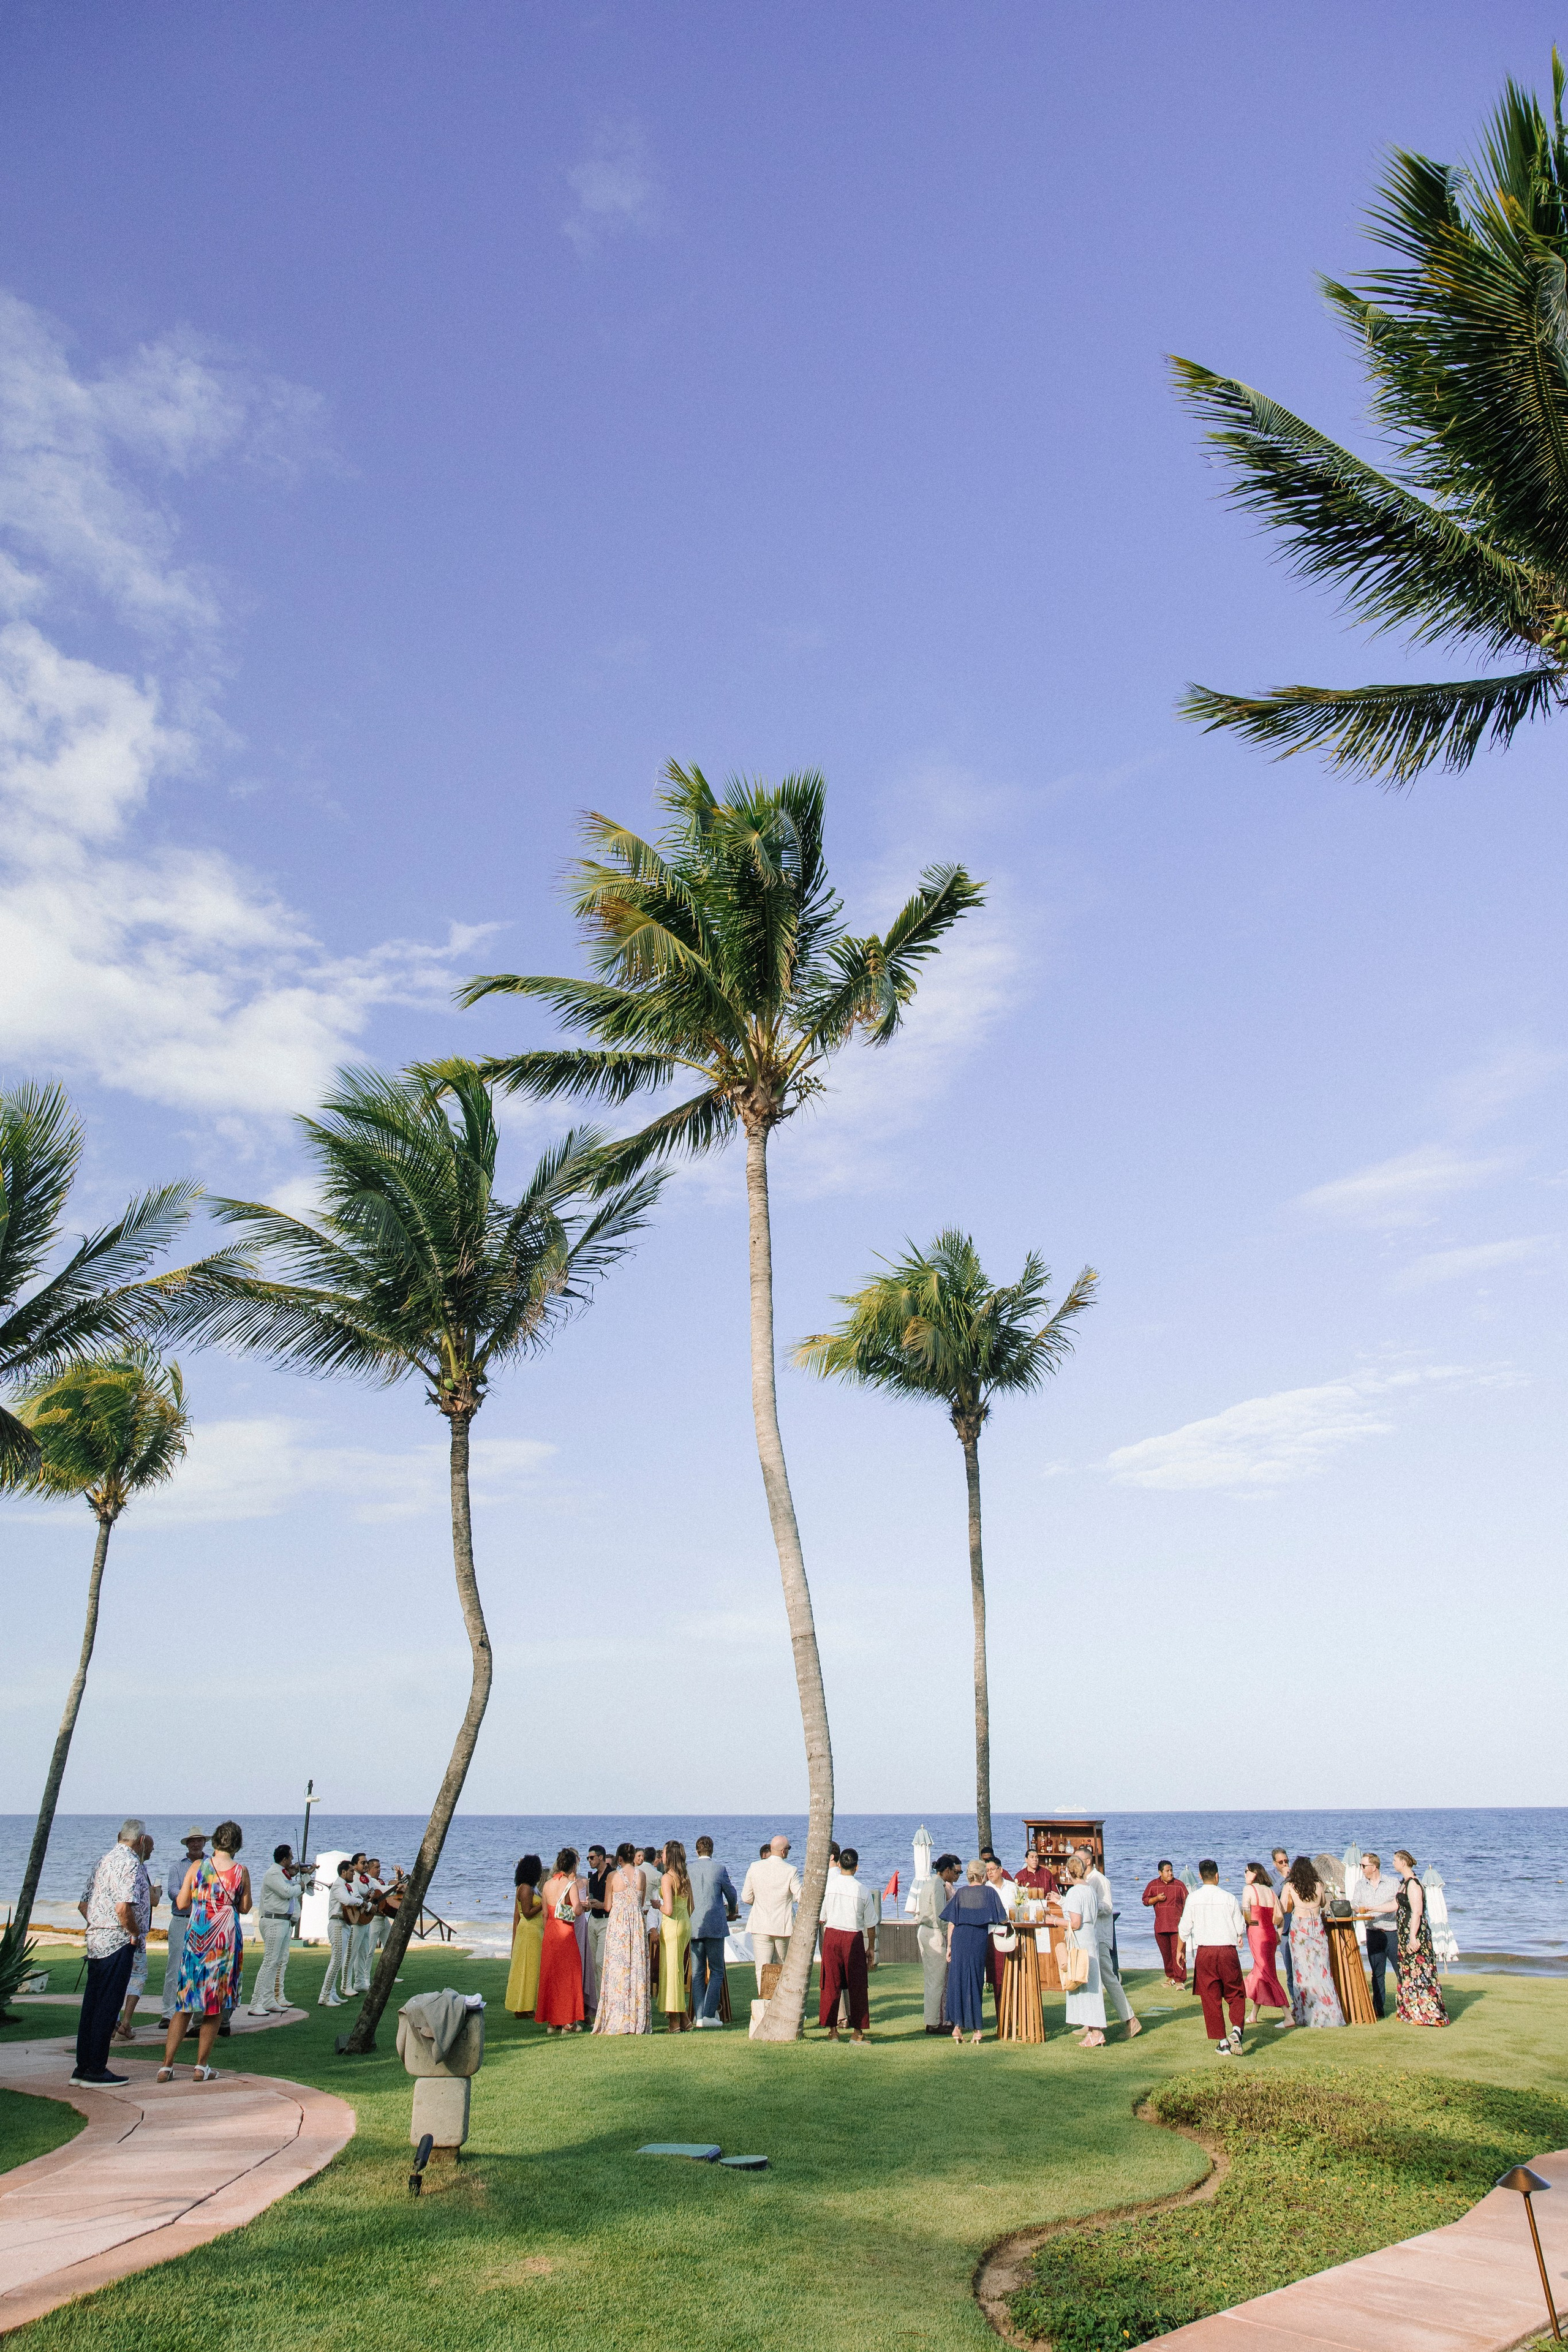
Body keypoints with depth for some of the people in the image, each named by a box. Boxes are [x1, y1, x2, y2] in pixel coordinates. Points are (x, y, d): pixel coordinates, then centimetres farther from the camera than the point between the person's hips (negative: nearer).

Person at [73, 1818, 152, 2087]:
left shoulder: (105, 1861, 14)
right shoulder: (131, 1864, -15)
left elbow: (83, 1905, 17)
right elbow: (123, 1907, -24)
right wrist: (136, 1934, -10)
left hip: (96, 1940, 9)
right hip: (118, 1943, -9)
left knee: (92, 2004, 13)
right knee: (108, 2006, -3)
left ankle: (82, 2068, 19)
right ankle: (96, 2071, 1)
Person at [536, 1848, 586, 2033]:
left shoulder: (547, 1884, 9)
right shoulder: (570, 1883, -10)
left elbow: (545, 1914, 12)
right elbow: (577, 1910, -18)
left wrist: (549, 1932, 20)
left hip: (549, 1933, 6)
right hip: (566, 1933, -6)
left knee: (549, 1974, 11)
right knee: (568, 1974, 2)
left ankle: (551, 2022, 16)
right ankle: (567, 2023, 3)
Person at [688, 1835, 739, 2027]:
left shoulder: (688, 1870, 2)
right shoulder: (719, 1868, -5)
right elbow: (732, 1894, 8)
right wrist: (732, 1912, 30)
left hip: (693, 1926, 3)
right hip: (715, 1925, -3)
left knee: (697, 1973, 10)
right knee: (716, 1972, 5)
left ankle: (699, 2016, 8)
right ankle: (709, 2015, -3)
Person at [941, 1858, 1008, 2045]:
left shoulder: (959, 1893, 6)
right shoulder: (989, 1892, 1)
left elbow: (951, 1923, 3)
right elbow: (1003, 1920, 1)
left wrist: (949, 1946, 8)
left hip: (959, 1941, 1)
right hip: (978, 1943, -1)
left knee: (957, 1981, 8)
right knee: (975, 1983, 9)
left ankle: (957, 2025, 5)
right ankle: (976, 2028, 12)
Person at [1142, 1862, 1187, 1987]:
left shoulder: (1179, 1885, 3)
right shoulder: (1153, 1885, 6)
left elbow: (1186, 1903, 6)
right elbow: (1145, 1900, 10)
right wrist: (1156, 1899, -9)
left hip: (1177, 1925, -2)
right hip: (1160, 1925, 2)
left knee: (1178, 1952, -10)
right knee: (1166, 1953, 10)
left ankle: (1180, 1980, -8)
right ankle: (1171, 1977, 24)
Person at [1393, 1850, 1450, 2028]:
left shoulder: (1413, 1884, -16)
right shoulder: (1404, 1883, 14)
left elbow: (1417, 1912, -21)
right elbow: (1395, 1906, 19)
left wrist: (1413, 1937, -24)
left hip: (1416, 1933, -10)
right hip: (1406, 1934, 10)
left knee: (1418, 1971, -7)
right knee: (1407, 1971, 11)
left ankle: (1428, 2013, -3)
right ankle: (1412, 2012, 16)